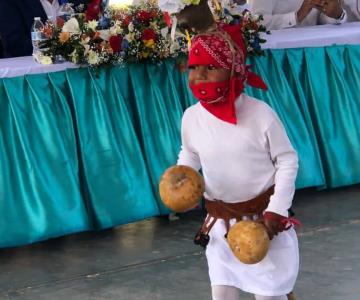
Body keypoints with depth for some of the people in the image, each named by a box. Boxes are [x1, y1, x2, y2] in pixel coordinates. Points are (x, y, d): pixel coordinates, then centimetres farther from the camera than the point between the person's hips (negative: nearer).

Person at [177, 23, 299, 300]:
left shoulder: (260, 113, -18)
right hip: (220, 223, 4)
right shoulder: (191, 117, -6)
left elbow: (288, 161, -9)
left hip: (262, 218, -4)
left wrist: (276, 211, -15)